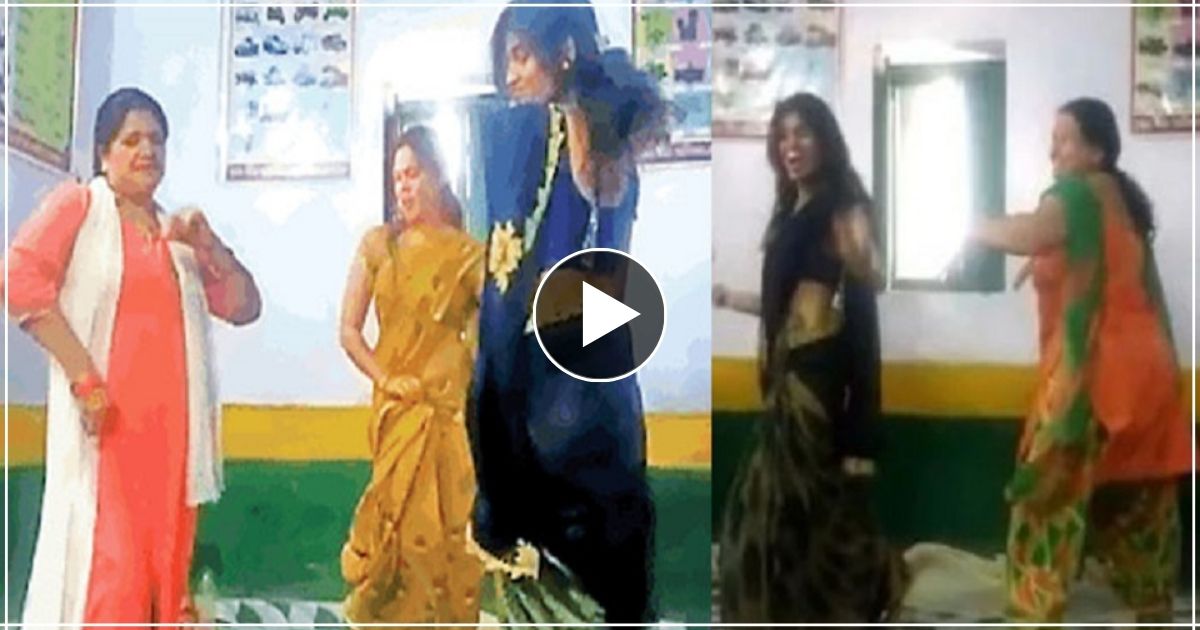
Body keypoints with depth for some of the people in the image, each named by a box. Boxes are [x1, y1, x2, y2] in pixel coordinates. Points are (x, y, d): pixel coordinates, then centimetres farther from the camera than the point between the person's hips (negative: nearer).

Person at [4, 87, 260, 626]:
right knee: (107, 568, -9)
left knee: (166, 567, 7)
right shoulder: (77, 203, 5)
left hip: (173, 423, 5)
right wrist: (84, 377, -17)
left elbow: (244, 307, 17)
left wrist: (210, 248, 0)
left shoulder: (178, 231, 20)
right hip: (107, 418, -5)